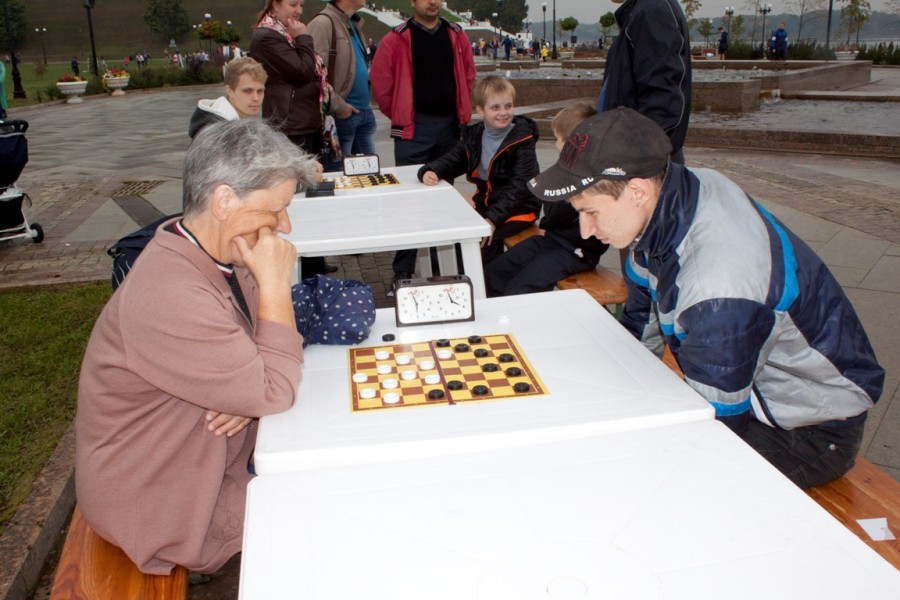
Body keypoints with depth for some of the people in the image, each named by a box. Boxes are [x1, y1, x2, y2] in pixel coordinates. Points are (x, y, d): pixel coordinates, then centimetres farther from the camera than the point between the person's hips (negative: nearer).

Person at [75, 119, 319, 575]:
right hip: (161, 506, -8)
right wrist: (275, 284, -28)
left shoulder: (222, 254, -5)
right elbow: (275, 393, -29)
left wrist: (254, 389, -17)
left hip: (208, 458, 8)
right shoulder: (169, 298, -36)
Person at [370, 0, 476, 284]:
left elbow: (469, 76, 17)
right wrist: (400, 115, 2)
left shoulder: (456, 36, 10)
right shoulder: (396, 39, -3)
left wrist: (461, 112, 13)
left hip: (450, 125, 4)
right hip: (414, 129, -4)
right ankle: (403, 270, 1)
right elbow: (379, 81, -2)